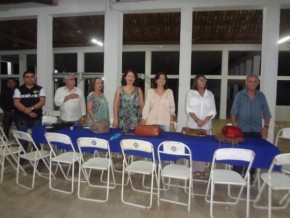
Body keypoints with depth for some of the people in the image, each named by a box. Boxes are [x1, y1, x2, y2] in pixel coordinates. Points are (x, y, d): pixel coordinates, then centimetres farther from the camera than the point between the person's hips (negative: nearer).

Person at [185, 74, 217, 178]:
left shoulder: (210, 94, 11)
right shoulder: (190, 93, 4)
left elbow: (212, 110, 4)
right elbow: (188, 109, -4)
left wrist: (204, 121, -11)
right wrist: (197, 120, -16)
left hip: (206, 125, 2)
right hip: (192, 124, -2)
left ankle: (201, 169, 11)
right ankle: (192, 169, 10)